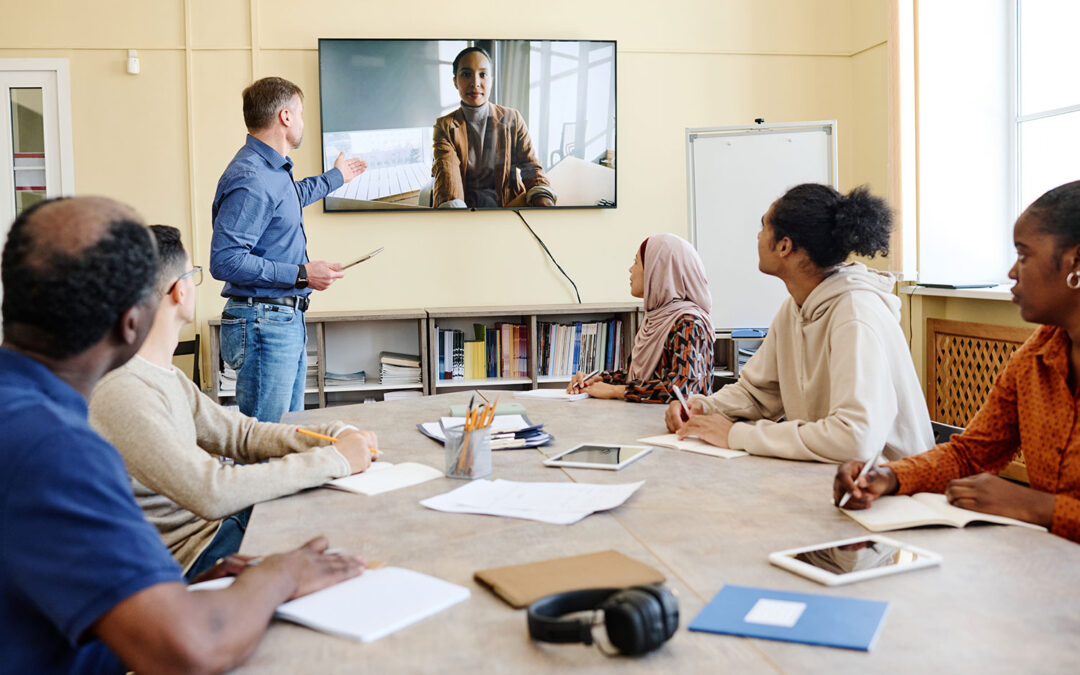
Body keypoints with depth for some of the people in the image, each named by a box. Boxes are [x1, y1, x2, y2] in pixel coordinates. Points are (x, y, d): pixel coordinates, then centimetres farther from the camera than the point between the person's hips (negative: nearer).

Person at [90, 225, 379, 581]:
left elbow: (239, 432, 11)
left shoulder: (163, 373, 8)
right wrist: (335, 459, -25)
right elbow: (211, 493, -33)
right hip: (188, 554, -10)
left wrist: (338, 436, -4)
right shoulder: (122, 391, -26)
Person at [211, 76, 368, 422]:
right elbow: (225, 261, -25)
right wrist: (301, 275, -21)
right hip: (262, 324, -10)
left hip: (288, 321, 11)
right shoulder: (249, 179, -18)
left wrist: (335, 177, 55)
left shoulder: (274, 169, 14)